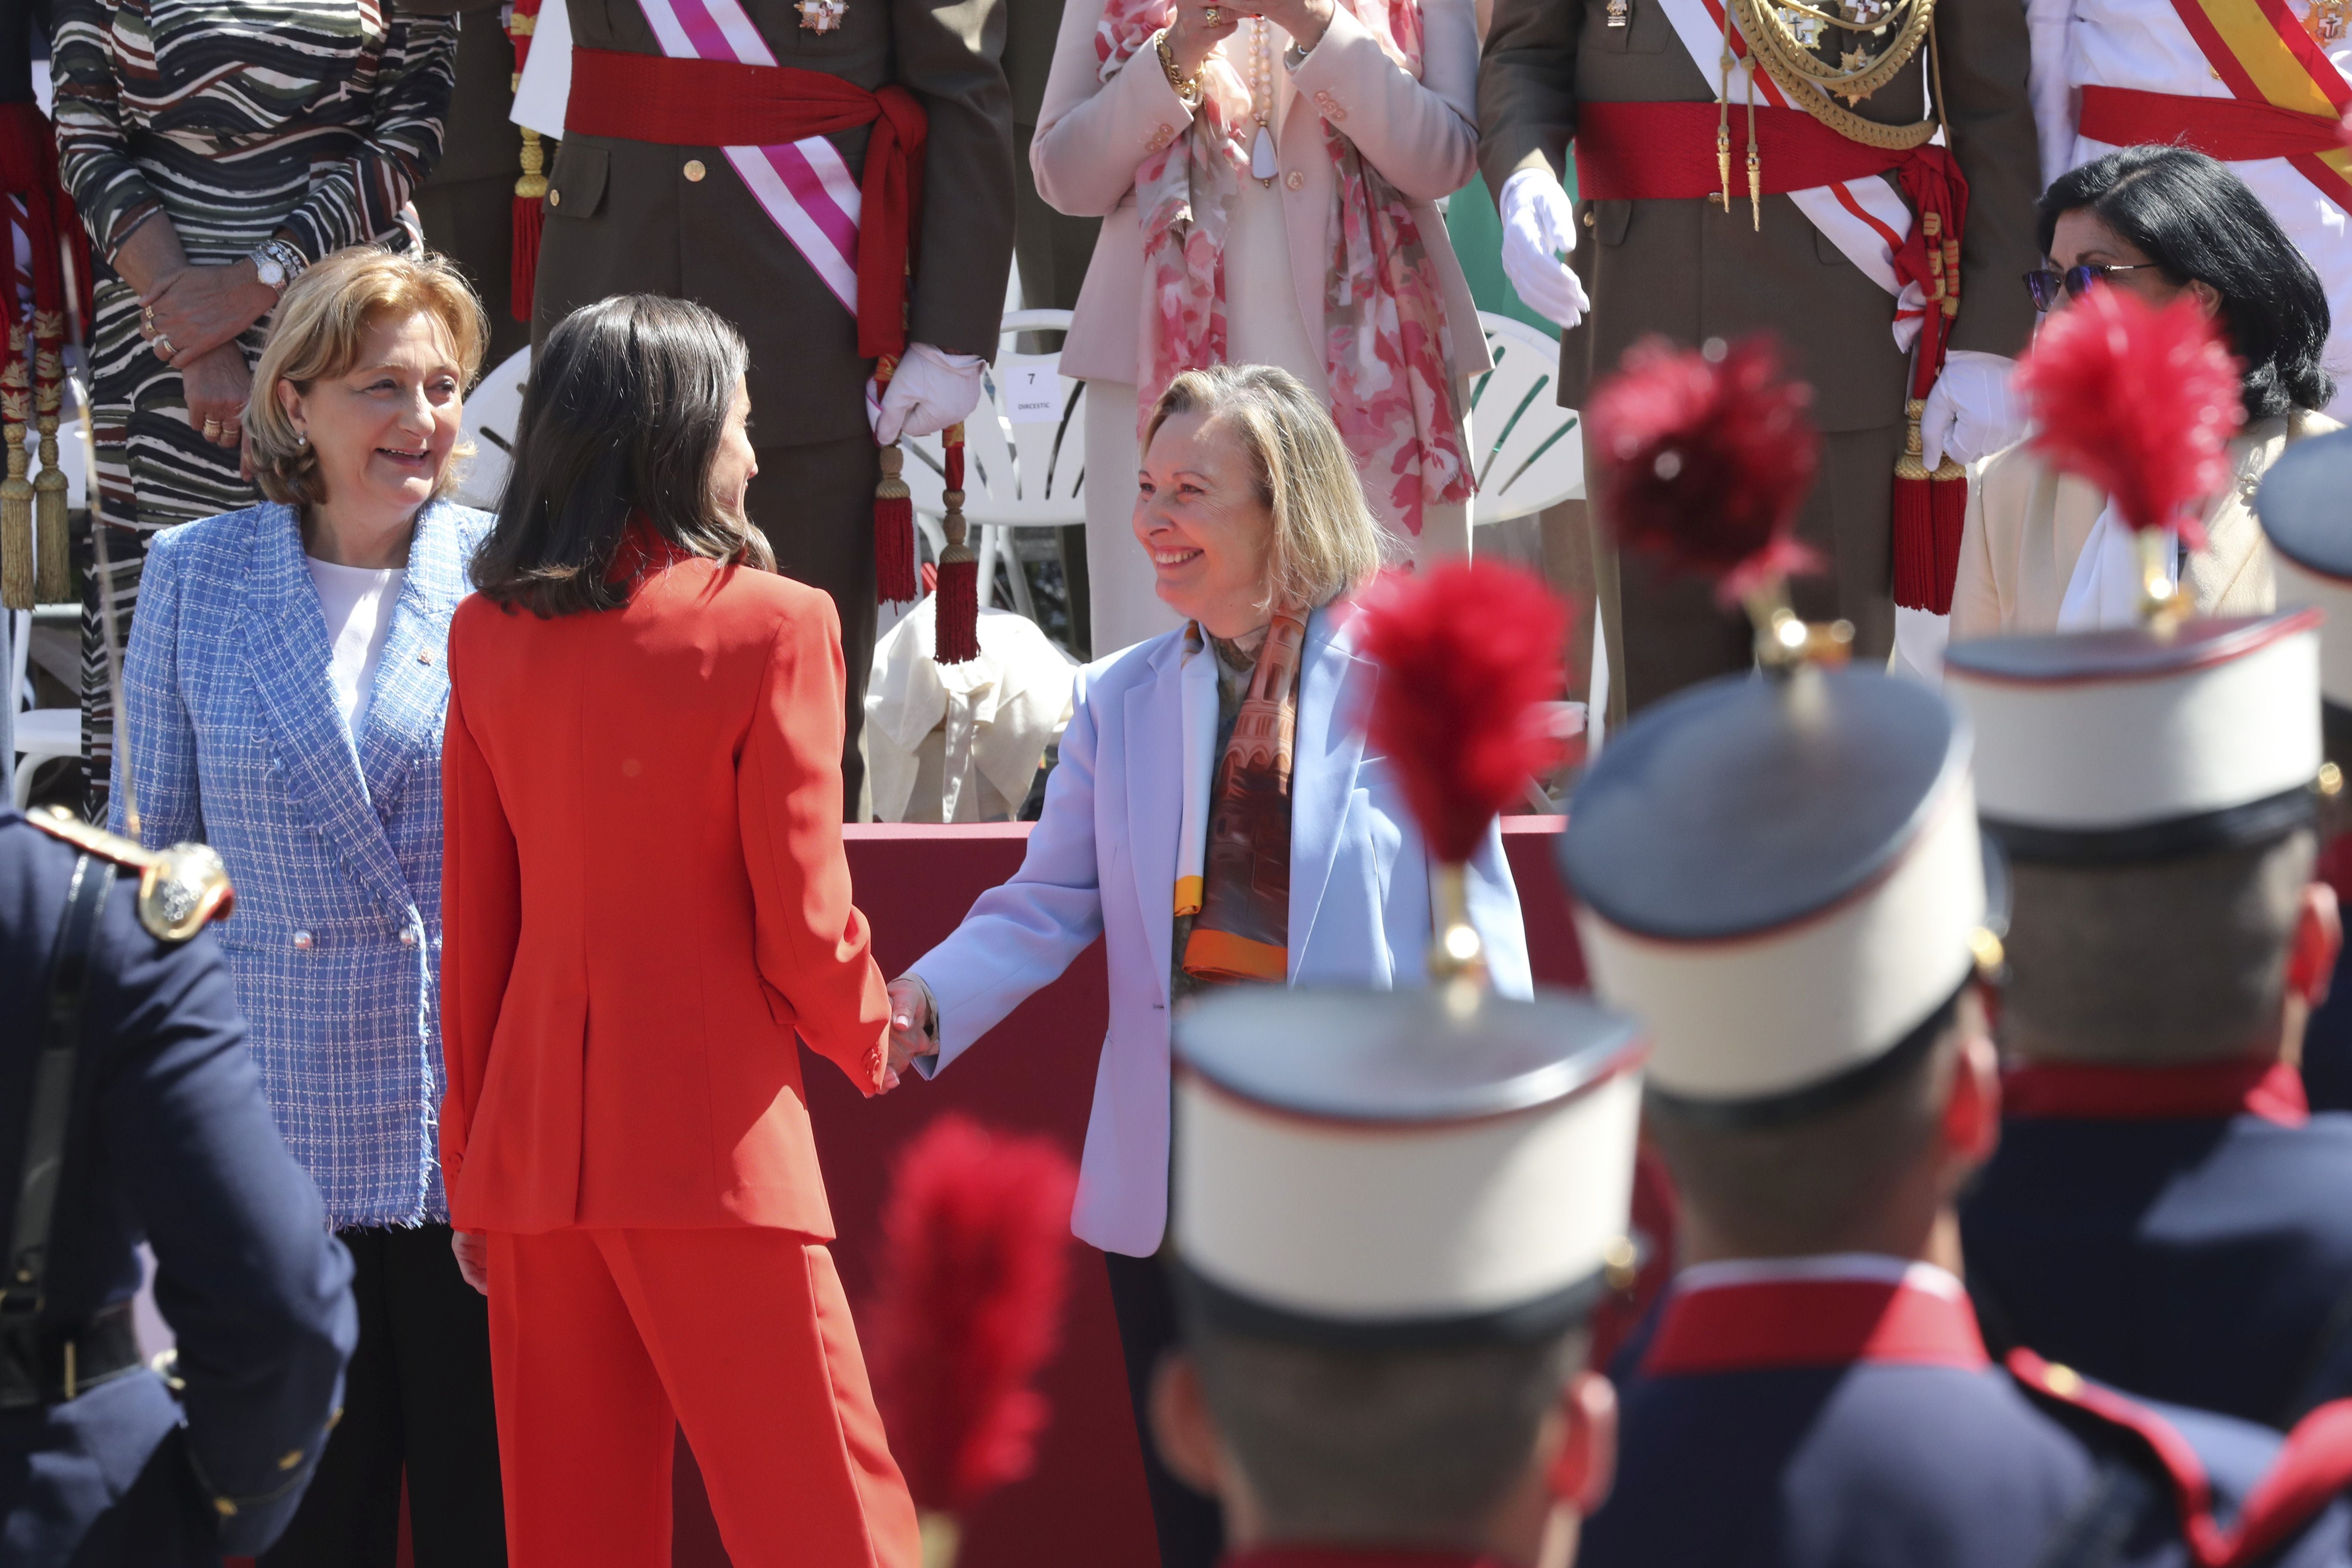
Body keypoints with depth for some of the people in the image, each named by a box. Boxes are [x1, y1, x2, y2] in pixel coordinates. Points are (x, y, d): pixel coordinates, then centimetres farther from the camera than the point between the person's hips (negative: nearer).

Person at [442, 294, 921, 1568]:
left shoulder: (488, 634, 7)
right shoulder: (769, 623, -7)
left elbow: (473, 922, 10)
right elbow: (801, 926, -6)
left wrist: (473, 1148, 16)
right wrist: (872, 1041, 13)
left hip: (530, 1145, 6)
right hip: (712, 1146, -5)